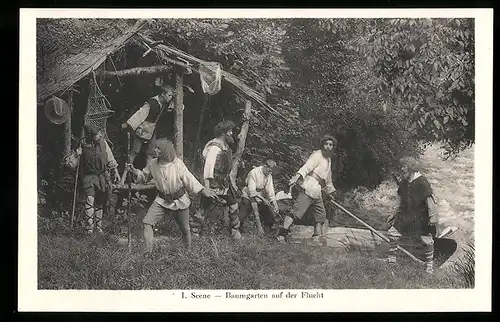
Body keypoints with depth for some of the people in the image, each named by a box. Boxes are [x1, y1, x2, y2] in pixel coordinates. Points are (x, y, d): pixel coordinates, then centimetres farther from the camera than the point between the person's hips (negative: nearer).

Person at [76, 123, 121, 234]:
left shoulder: (102, 141, -2)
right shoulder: (83, 144, -9)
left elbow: (110, 158, 10)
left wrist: (115, 171, 10)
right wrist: (77, 155, -18)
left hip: (103, 176, 3)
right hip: (89, 176, -3)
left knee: (99, 203, 11)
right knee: (90, 199, -19)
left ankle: (98, 226, 25)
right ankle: (89, 227, -15)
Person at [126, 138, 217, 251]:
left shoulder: (177, 164, -18)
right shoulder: (153, 164, -7)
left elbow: (189, 179, -9)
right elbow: (144, 176, 9)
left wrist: (203, 190, -12)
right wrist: (134, 171, -8)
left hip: (179, 201, -3)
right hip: (162, 201, 3)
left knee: (185, 229, 10)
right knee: (147, 222, -15)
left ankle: (189, 251, 34)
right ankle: (148, 251, -11)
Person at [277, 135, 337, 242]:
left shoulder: (328, 159, 23)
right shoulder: (317, 155, -4)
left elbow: (328, 179, 37)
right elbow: (307, 166, -22)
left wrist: (330, 191, 44)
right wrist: (297, 176, -38)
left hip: (317, 193, 9)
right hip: (308, 188, -9)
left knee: (321, 215, 10)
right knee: (297, 211, -18)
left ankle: (316, 238, 17)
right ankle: (281, 234, -21)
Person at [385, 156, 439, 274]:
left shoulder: (422, 182, -16)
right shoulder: (403, 183, 6)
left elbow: (430, 200, -16)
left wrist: (433, 217, -17)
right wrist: (396, 214, 24)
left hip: (421, 218, -6)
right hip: (405, 215, 6)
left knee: (427, 240, 0)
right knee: (392, 233, 2)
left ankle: (429, 264, 19)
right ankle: (391, 258, 19)